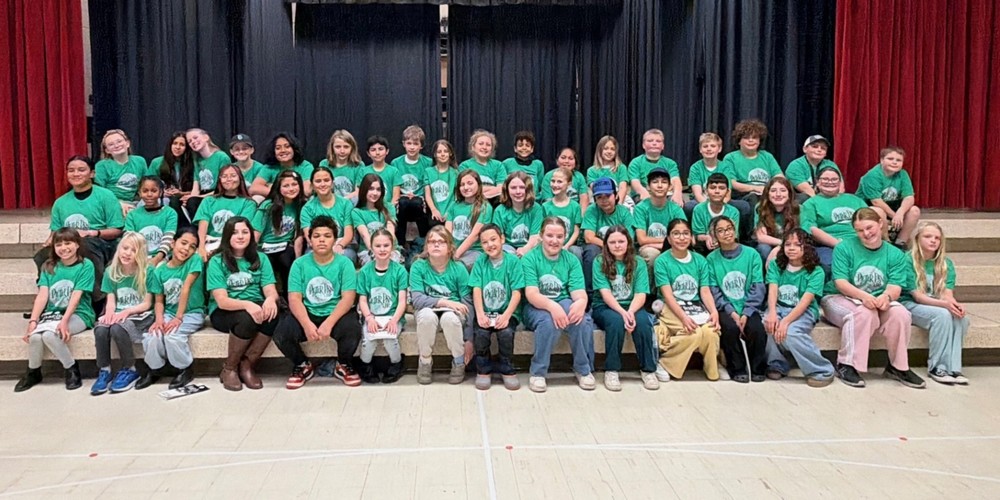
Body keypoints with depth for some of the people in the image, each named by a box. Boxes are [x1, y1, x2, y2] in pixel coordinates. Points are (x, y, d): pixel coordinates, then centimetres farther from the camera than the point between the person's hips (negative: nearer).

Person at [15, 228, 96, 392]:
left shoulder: (85, 265, -5)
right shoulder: (49, 267, 8)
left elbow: (76, 296, -14)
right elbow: (42, 295, -2)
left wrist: (64, 321, -24)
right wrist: (33, 320, -14)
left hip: (78, 314, -4)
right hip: (52, 313, 4)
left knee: (49, 334, -32)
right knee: (34, 335, -26)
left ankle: (72, 368, -9)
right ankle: (33, 372, 2)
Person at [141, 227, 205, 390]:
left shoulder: (195, 261, -11)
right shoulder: (159, 271, 2)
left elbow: (186, 288, -17)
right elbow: (159, 301, 3)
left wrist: (178, 318, -22)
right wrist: (159, 319, -17)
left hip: (192, 313, -4)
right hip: (169, 313, 4)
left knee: (172, 335, -29)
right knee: (152, 335, -23)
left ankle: (186, 370, -4)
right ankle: (154, 370, 5)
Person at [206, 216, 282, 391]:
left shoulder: (260, 258, 5)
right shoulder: (217, 261, -5)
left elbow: (271, 290, -4)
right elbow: (221, 301, -15)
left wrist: (270, 299, -30)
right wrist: (247, 304, -35)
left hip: (255, 307, 3)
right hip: (223, 313, -3)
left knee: (274, 314, -31)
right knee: (247, 318, -36)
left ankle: (247, 365, -14)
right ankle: (229, 368, -10)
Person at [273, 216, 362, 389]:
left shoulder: (344, 263, -3)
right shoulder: (300, 264, 1)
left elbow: (348, 298, -13)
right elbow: (294, 299, -7)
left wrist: (328, 324, -27)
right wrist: (307, 325, -26)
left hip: (336, 314, -1)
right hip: (307, 314, 2)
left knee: (352, 329, -33)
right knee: (281, 334, -25)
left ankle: (344, 366, 3)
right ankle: (302, 366, 9)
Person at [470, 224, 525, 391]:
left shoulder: (513, 261, -1)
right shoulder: (480, 262, 5)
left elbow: (516, 292, -7)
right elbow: (476, 290, -3)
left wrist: (506, 315, -21)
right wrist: (480, 314, -18)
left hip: (507, 313, -1)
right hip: (485, 312, 1)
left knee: (506, 332, -29)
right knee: (480, 332, -27)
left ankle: (507, 370, -4)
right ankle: (484, 370, -2)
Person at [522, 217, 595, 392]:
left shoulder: (571, 260, 7)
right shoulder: (530, 259, -3)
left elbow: (579, 293, -4)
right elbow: (531, 294, -15)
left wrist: (581, 302, -31)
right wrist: (551, 306, -36)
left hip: (565, 304, 3)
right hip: (536, 307, -3)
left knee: (583, 319, -30)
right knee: (549, 321, -36)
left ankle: (583, 369, -8)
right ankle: (538, 373, -18)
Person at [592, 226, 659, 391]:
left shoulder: (638, 263, 3)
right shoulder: (599, 262, -3)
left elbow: (641, 295, -7)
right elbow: (606, 294, -13)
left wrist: (630, 312, -27)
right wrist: (623, 312, -28)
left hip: (632, 307, 2)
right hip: (605, 308, -2)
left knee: (642, 321, -30)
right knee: (616, 320, -35)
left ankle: (648, 369, -15)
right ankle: (611, 370, -22)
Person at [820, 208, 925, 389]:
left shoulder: (895, 255, 4)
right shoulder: (844, 248, -5)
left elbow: (895, 287, -8)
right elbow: (840, 282, -14)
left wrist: (887, 296, -33)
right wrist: (863, 295, -32)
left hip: (878, 301, 4)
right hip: (839, 299, -3)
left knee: (900, 313, -26)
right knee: (864, 312, -35)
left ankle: (898, 367, -7)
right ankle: (846, 365, -26)